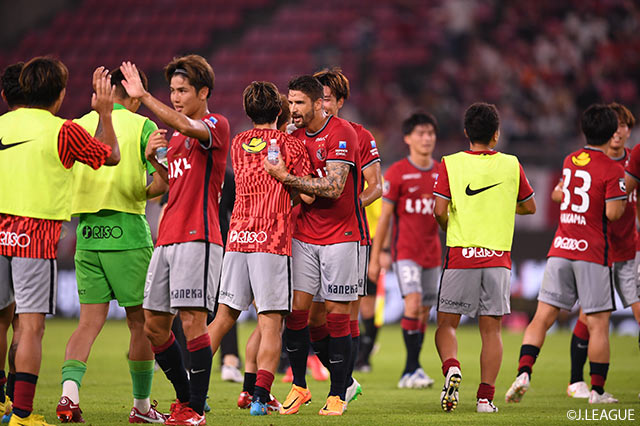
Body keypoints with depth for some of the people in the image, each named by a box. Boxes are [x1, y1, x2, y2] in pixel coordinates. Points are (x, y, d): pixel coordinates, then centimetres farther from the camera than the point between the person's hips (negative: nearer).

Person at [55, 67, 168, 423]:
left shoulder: (77, 126, 9)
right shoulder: (142, 126, -2)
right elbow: (163, 181, -12)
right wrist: (138, 196, 0)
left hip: (87, 234, 4)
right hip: (127, 232, -4)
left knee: (90, 321, 4)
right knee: (140, 321, 8)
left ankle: (70, 391, -17)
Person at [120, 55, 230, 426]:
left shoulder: (216, 125, -5)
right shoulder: (176, 137, 22)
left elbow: (185, 126, -26)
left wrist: (143, 96, -27)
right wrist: (154, 160, 9)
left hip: (198, 238, -9)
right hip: (167, 240, 9)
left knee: (193, 320, -12)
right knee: (154, 325, 7)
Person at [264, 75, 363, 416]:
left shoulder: (341, 133, -11)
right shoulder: (294, 136, 9)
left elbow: (334, 187, -20)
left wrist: (287, 178, -20)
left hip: (339, 233, -5)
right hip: (303, 233, 5)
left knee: (337, 313, -3)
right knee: (296, 309, 0)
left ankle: (337, 394, 4)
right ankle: (298, 386, 13)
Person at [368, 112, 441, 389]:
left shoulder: (442, 174, 10)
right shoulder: (396, 173, -4)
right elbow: (385, 216, -2)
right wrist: (375, 258, -3)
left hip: (432, 252, 5)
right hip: (405, 250, -5)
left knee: (424, 312, 6)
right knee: (413, 302, -21)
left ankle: (409, 373, 14)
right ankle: (413, 367, -18)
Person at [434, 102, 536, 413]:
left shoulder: (451, 164, -2)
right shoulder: (511, 165, 3)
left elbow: (440, 210, -9)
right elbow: (529, 207, 15)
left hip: (461, 256, -1)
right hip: (498, 256, 1)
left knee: (447, 323, 7)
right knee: (491, 329, 6)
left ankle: (451, 366, -21)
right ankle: (486, 396, -1)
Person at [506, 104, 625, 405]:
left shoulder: (569, 161, 12)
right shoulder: (612, 170, -8)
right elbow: (613, 212, -15)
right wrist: (623, 197, 4)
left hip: (559, 250, 5)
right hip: (593, 253, -5)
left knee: (542, 317, 3)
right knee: (598, 323, 3)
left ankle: (524, 372, -15)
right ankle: (597, 390, 6)